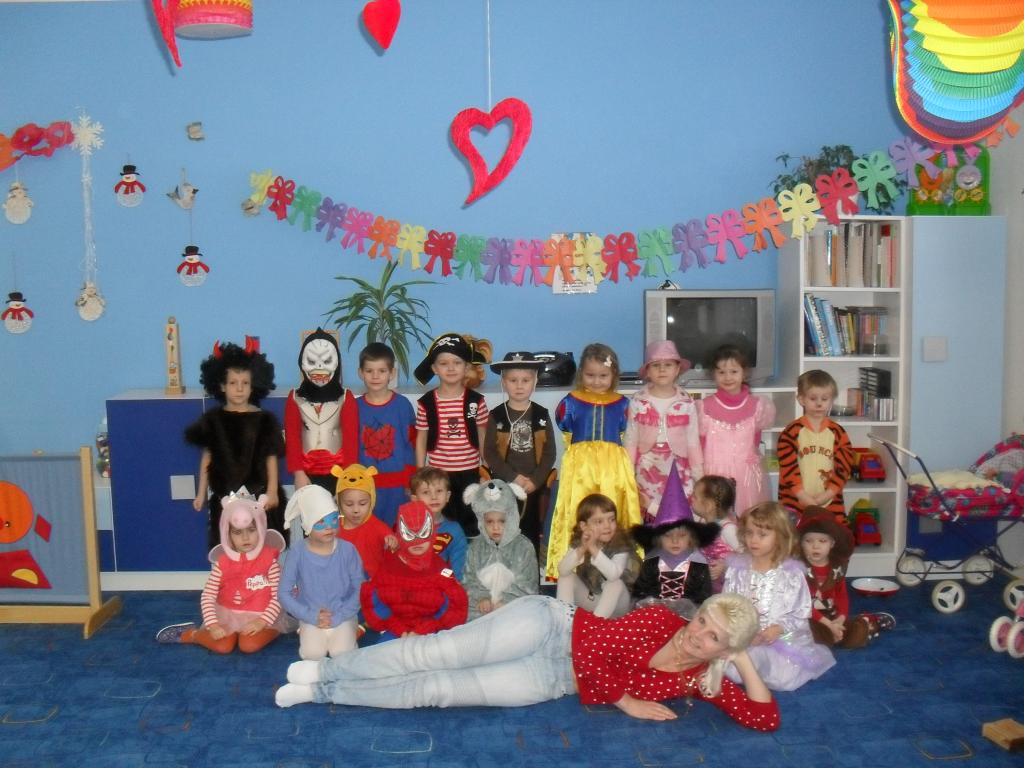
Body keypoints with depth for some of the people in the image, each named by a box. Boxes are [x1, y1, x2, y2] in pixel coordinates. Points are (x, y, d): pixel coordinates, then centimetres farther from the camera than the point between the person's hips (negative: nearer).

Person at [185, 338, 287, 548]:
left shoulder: (264, 419, -3)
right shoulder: (213, 419, 2)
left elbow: (271, 457, -2)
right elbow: (207, 456, 7)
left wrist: (272, 491, -7)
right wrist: (201, 493, 7)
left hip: (258, 495, -1)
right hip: (224, 496, 2)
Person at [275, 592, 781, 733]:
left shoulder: (702, 681, -2)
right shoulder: (661, 620, -11)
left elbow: (767, 719, -7)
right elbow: (595, 649, -13)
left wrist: (746, 663, -13)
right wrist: (625, 702, -12)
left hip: (552, 682, 2)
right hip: (548, 624, -2)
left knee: (434, 689, -7)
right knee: (432, 654, -11)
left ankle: (322, 691, 7)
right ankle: (324, 671, 9)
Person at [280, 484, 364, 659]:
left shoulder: (347, 550, -9)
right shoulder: (297, 552, -10)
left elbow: (360, 589, -5)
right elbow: (285, 593, -5)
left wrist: (339, 616, -14)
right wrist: (310, 616, -13)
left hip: (342, 616, 0)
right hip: (312, 618, 1)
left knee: (342, 653, -22)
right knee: (312, 653, -22)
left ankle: (349, 632, 9)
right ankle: (307, 631, 9)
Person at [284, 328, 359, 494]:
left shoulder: (346, 398, -1)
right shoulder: (295, 398, 3)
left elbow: (351, 437, -4)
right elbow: (292, 437, 0)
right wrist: (298, 472, -9)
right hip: (307, 471, 1)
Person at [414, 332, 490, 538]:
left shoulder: (476, 401, -4)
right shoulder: (426, 403, -5)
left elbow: (483, 438, 4)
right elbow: (421, 440, 2)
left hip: (469, 473, 0)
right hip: (438, 474, 0)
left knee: (470, 524, 11)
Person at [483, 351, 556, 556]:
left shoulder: (542, 415, 1)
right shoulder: (496, 416, -3)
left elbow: (549, 453, 0)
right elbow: (489, 453, -5)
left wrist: (535, 480, -12)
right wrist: (513, 477, -14)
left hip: (534, 487, 1)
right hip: (504, 486, -1)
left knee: (531, 534, 8)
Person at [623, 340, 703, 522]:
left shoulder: (686, 403, -1)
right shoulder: (638, 402, -2)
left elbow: (693, 442, 3)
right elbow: (630, 440, 1)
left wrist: (699, 476, 4)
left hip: (677, 469, 0)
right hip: (647, 469, 0)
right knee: (648, 518, 4)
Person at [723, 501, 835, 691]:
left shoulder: (792, 572, -5)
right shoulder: (737, 567, 1)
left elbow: (802, 612, -3)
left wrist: (779, 628, -18)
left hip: (783, 638, -1)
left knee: (784, 679, -21)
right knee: (733, 672, -24)